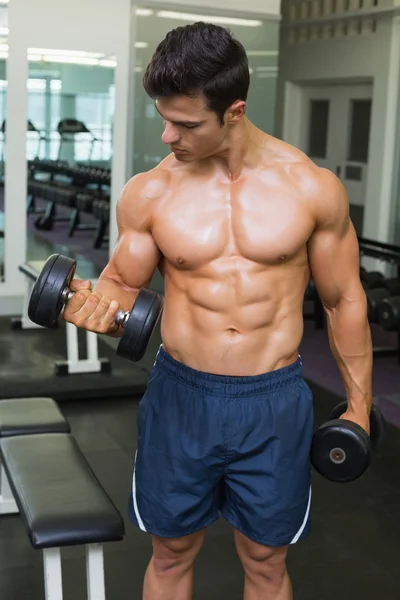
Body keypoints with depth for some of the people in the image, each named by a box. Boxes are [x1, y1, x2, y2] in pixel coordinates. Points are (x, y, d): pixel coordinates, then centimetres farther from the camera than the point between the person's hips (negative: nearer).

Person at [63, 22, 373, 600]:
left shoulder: (313, 187, -8)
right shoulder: (149, 192, -6)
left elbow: (344, 299, 3)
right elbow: (124, 287, 5)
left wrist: (359, 404, 8)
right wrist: (96, 303, -20)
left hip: (276, 402, 0)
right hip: (181, 395, 1)